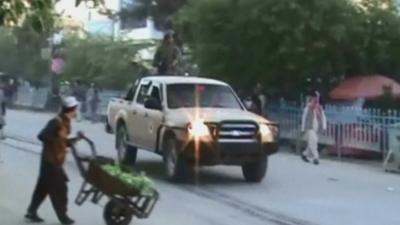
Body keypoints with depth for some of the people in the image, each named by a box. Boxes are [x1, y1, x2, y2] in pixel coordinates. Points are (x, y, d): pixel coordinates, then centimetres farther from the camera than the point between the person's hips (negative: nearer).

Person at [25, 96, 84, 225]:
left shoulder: (65, 122, 10)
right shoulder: (57, 122, -20)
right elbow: (42, 136, -25)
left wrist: (77, 138, 8)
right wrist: (56, 141, -22)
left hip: (55, 160, 10)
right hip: (51, 160, -10)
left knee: (43, 187, 14)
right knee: (59, 189, -1)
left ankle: (31, 212, 22)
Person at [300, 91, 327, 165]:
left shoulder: (320, 108, 7)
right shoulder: (308, 107, -6)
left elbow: (323, 117, 5)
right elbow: (304, 118, -2)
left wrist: (324, 126, -8)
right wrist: (303, 128, -2)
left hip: (316, 128, 6)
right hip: (309, 128, -5)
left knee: (312, 143, 10)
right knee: (313, 142, -15)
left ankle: (305, 154, 30)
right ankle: (315, 158, -10)